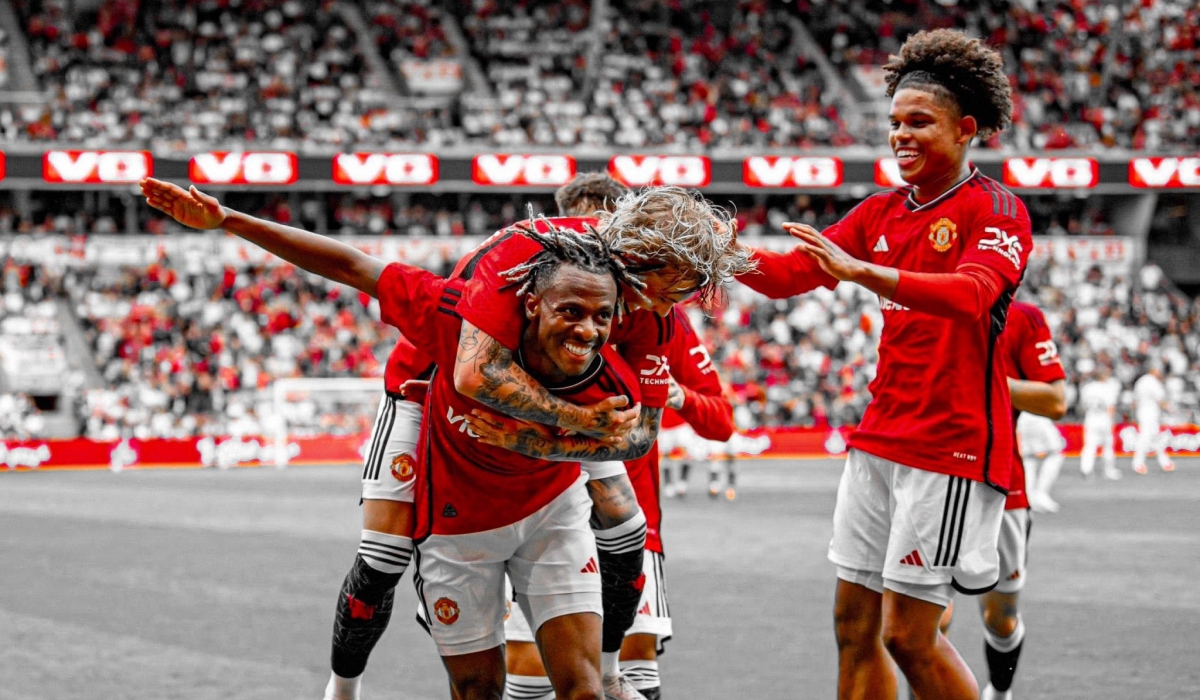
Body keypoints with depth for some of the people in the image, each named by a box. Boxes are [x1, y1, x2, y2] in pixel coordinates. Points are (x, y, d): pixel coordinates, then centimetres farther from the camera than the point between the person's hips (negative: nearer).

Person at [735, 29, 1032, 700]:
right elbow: (791, 273, 10)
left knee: (907, 634, -7)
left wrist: (862, 270, -39)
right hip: (879, 438, 8)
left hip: (952, 446, -7)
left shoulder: (995, 209, -9)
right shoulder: (881, 212, 14)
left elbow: (970, 294, -28)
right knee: (855, 623, 8)